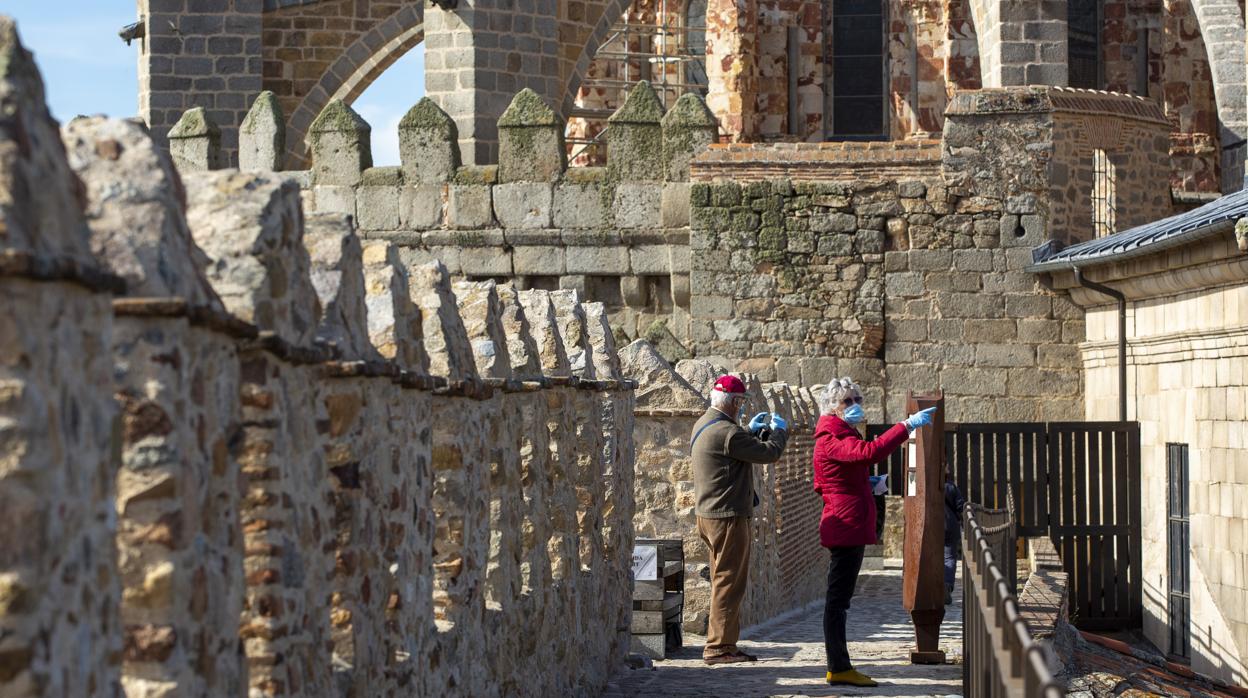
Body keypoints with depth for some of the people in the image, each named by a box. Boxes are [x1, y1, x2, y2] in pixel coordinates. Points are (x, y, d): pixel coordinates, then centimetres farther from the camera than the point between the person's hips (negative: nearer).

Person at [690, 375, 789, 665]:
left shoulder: (704, 424, 12)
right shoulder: (726, 432, -20)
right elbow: (770, 453, -16)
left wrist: (752, 431, 22)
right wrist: (779, 431, 2)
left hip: (708, 513, 11)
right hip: (728, 517, -11)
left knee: (725, 582, 16)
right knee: (729, 583, -6)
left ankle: (725, 645, 20)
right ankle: (719, 647, -5)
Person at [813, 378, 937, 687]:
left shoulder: (843, 436, 21)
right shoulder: (831, 439, -13)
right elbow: (869, 452, -33)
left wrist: (867, 484, 14)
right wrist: (907, 426, -33)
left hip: (850, 529, 11)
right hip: (846, 527, -11)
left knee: (839, 599, 11)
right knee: (838, 598, -8)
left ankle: (839, 667, 15)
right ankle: (839, 668, -8)